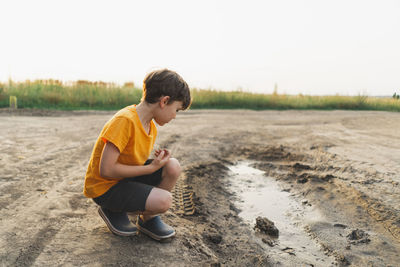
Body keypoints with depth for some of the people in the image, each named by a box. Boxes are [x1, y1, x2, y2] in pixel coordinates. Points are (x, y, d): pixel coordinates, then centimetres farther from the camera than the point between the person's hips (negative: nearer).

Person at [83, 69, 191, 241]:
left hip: (127, 177, 8)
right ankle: (114, 211, 3)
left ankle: (149, 218, 6)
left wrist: (158, 161, -9)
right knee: (164, 200, -24)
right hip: (104, 187, -8)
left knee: (173, 166, -12)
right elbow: (106, 169, -28)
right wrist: (151, 168, -22)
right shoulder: (125, 120, -27)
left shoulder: (151, 127, 2)